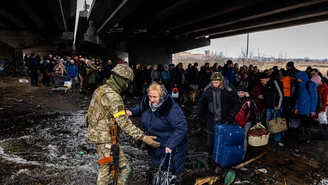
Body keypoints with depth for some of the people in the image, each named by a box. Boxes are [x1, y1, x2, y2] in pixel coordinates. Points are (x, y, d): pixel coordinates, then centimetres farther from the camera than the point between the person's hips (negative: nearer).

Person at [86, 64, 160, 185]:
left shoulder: (101, 89, 6)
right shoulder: (113, 96, -23)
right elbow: (124, 123, -26)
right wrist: (143, 137, -24)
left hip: (96, 133, 10)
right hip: (105, 138, -10)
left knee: (105, 167, 23)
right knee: (124, 167, 3)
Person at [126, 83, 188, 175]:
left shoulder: (172, 109, -30)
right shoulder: (147, 103, -7)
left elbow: (181, 128, -29)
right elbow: (140, 109, 16)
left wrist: (170, 145, -34)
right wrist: (131, 111, -4)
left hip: (170, 147, -6)